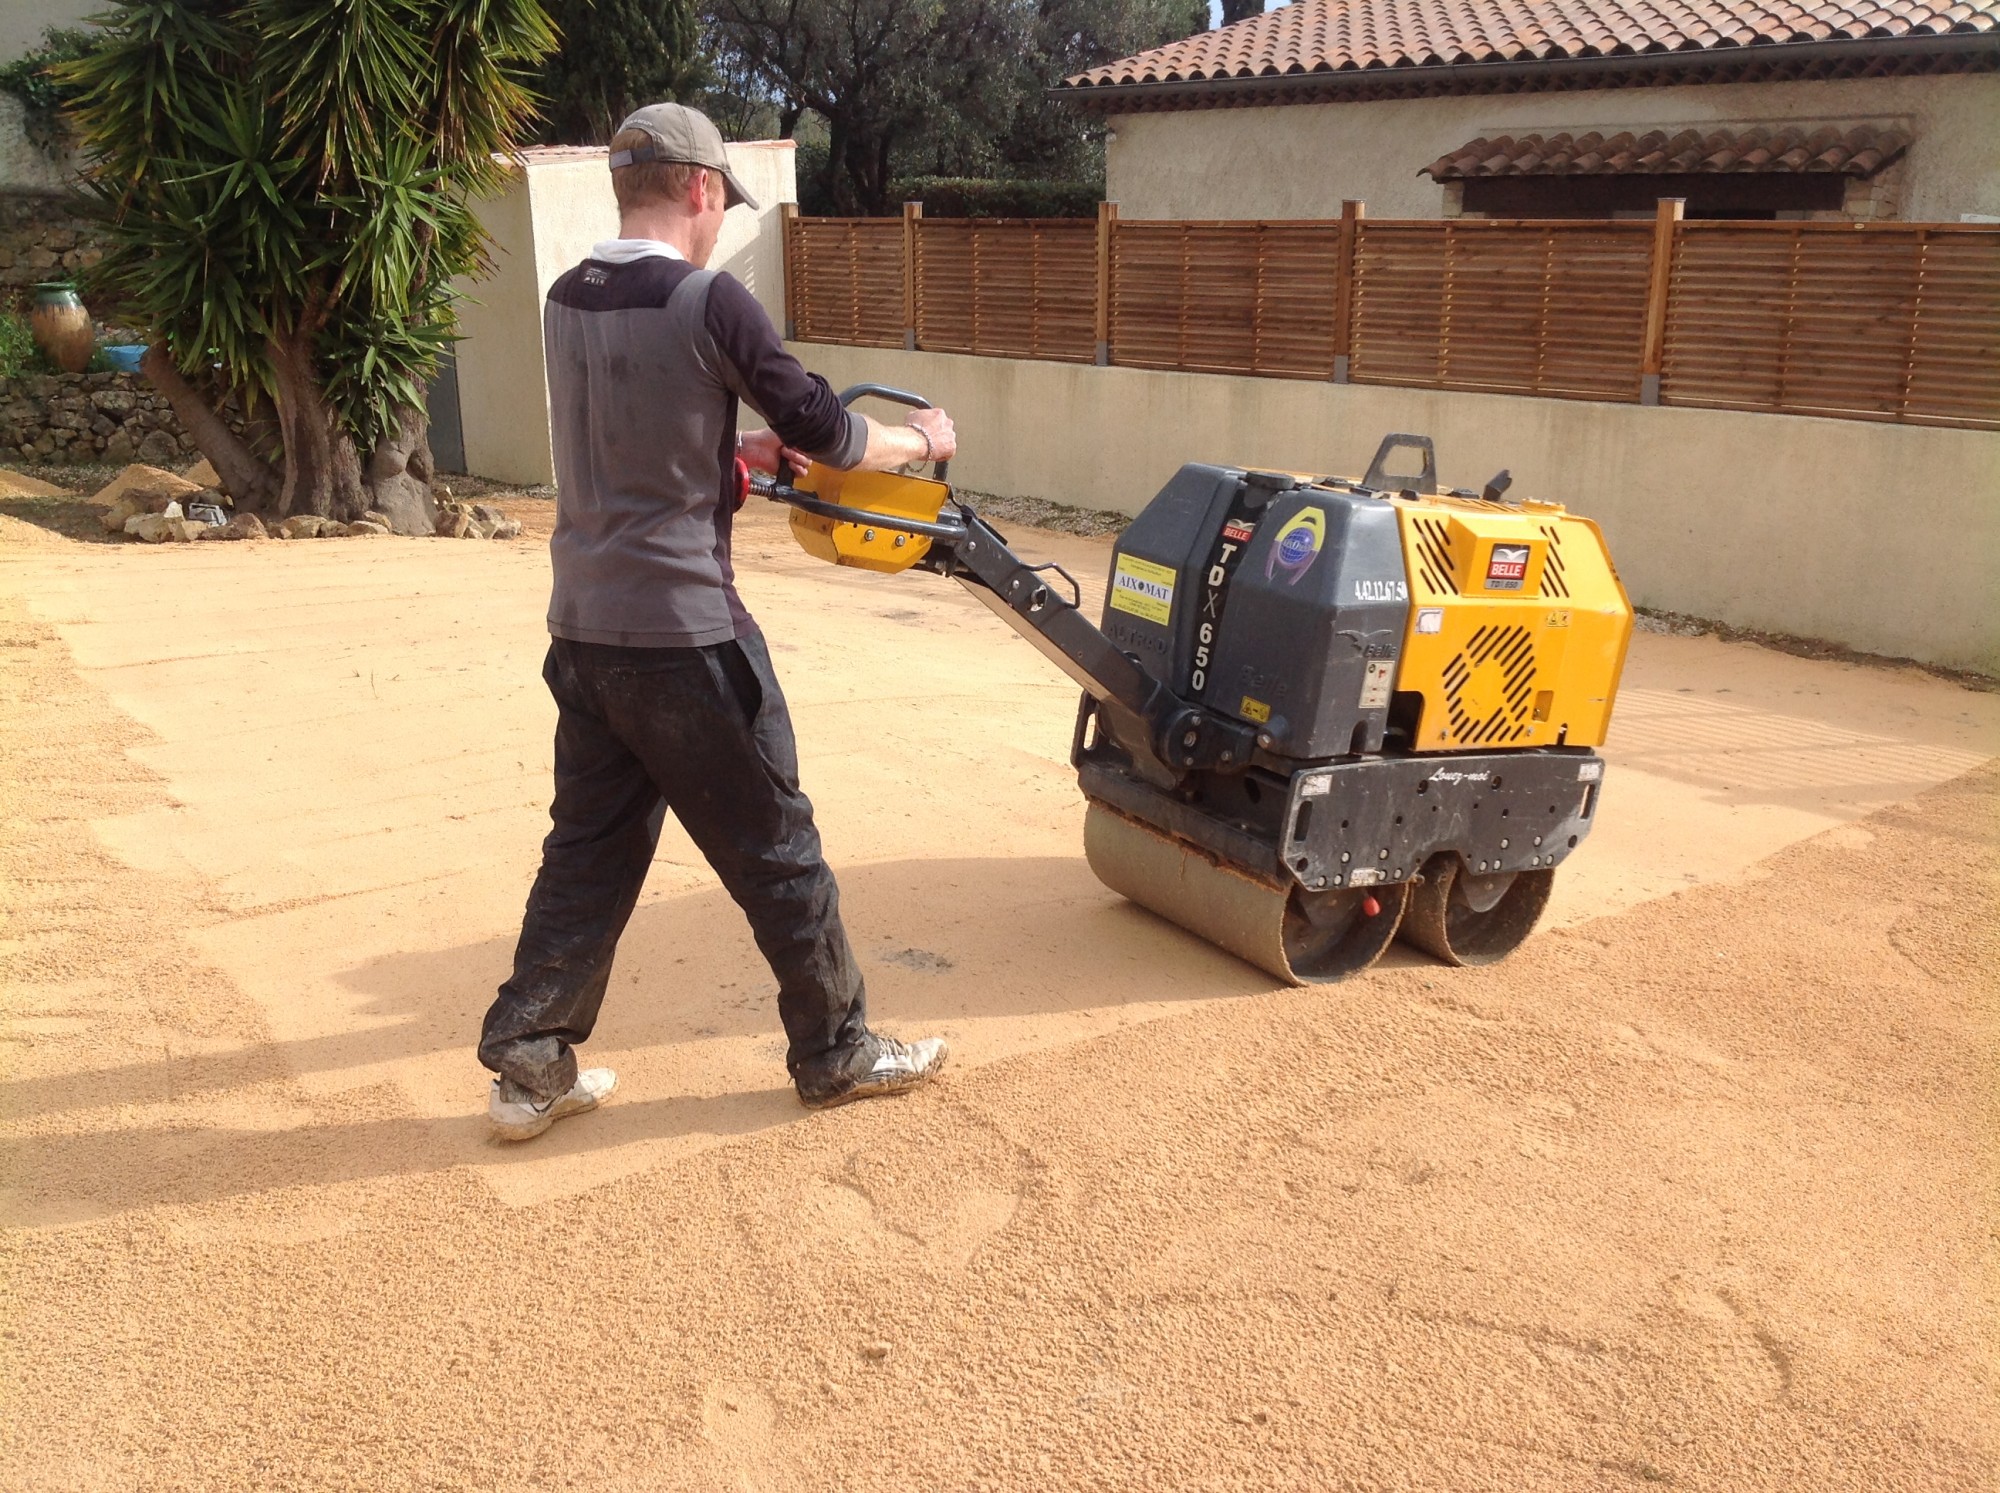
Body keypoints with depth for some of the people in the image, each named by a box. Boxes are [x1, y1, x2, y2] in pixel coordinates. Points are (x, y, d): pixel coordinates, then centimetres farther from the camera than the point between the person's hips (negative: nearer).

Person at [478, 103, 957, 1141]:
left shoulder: (567, 304, 8)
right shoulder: (709, 302, -14)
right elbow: (825, 433, -8)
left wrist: (740, 448, 25)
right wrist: (923, 440, 10)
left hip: (584, 630, 7)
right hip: (684, 638, -7)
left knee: (590, 849, 16)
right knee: (775, 850, 7)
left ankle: (528, 1066, 19)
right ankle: (836, 1052, 21)